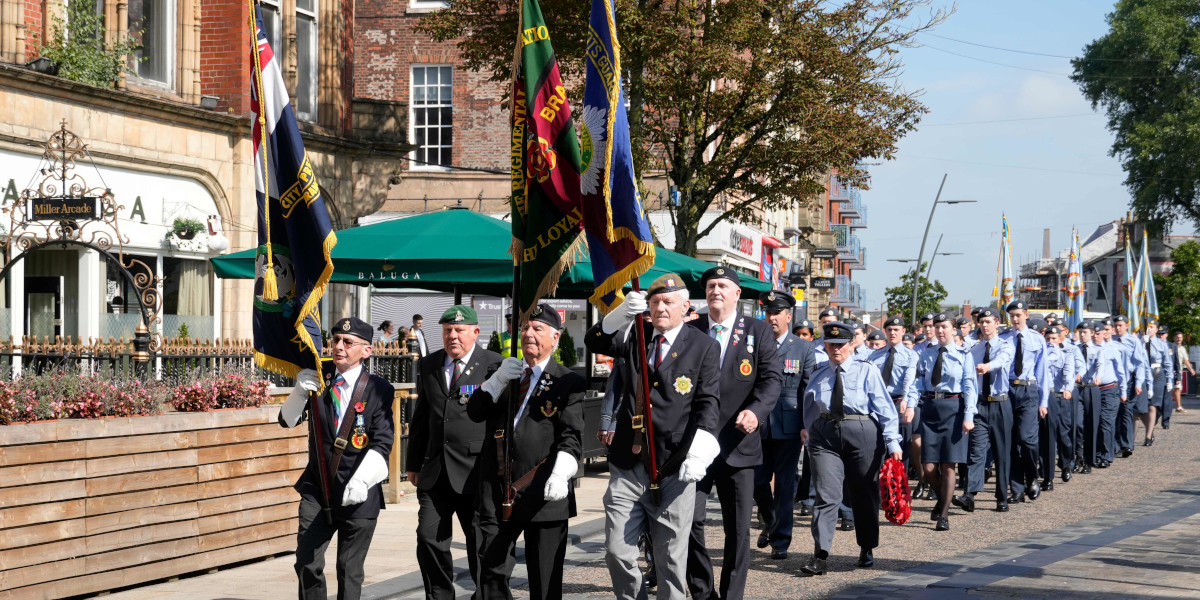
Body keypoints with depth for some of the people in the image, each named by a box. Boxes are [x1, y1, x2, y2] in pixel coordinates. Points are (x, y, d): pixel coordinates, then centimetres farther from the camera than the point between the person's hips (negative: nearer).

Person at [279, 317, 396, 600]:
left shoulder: (378, 389, -6)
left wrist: (361, 481, -28)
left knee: (350, 571, 5)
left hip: (357, 495, -3)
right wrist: (300, 392, -18)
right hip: (317, 489, 3)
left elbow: (382, 443, -13)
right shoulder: (318, 380, 4)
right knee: (307, 563, -3)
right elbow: (288, 420, 2)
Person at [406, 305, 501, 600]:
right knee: (429, 538, 4)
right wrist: (414, 463, 16)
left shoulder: (495, 365, -4)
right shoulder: (428, 365, 12)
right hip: (435, 471, 5)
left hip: (475, 473, -5)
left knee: (481, 542, 3)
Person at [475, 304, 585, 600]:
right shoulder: (505, 372, 16)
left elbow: (572, 437, -8)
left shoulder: (568, 382, 1)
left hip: (543, 496, -4)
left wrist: (560, 475, -25)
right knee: (492, 575, 6)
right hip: (498, 494, 4)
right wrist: (498, 381, -5)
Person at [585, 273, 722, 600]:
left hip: (673, 470, -3)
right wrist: (622, 314, -22)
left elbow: (708, 402, -5)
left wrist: (700, 451, -20)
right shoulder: (635, 336, 11)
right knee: (617, 552, 4)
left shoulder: (704, 347, 1)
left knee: (671, 559, 3)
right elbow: (595, 342, -3)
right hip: (628, 466, 3)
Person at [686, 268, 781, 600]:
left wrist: (756, 411, -23)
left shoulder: (758, 331, 5)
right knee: (689, 519, -7)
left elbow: (772, 377, -5)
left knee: (738, 528, 5)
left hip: (738, 443, 0)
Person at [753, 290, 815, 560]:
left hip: (788, 427, -2)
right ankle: (769, 523, 31)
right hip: (758, 426, 2)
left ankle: (780, 540, 7)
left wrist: (807, 426, -3)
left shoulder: (803, 348, 4)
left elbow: (809, 391, 3)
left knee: (785, 484, 0)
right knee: (757, 481, 4)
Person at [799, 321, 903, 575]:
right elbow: (810, 409, 16)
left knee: (864, 494, 10)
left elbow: (884, 408, -3)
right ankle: (820, 556, -14)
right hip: (825, 435, 1)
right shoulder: (818, 375, 11)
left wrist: (893, 442, -10)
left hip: (862, 433, -1)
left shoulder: (867, 371, 2)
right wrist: (807, 433, 5)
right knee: (826, 495, -9)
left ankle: (867, 550, 27)